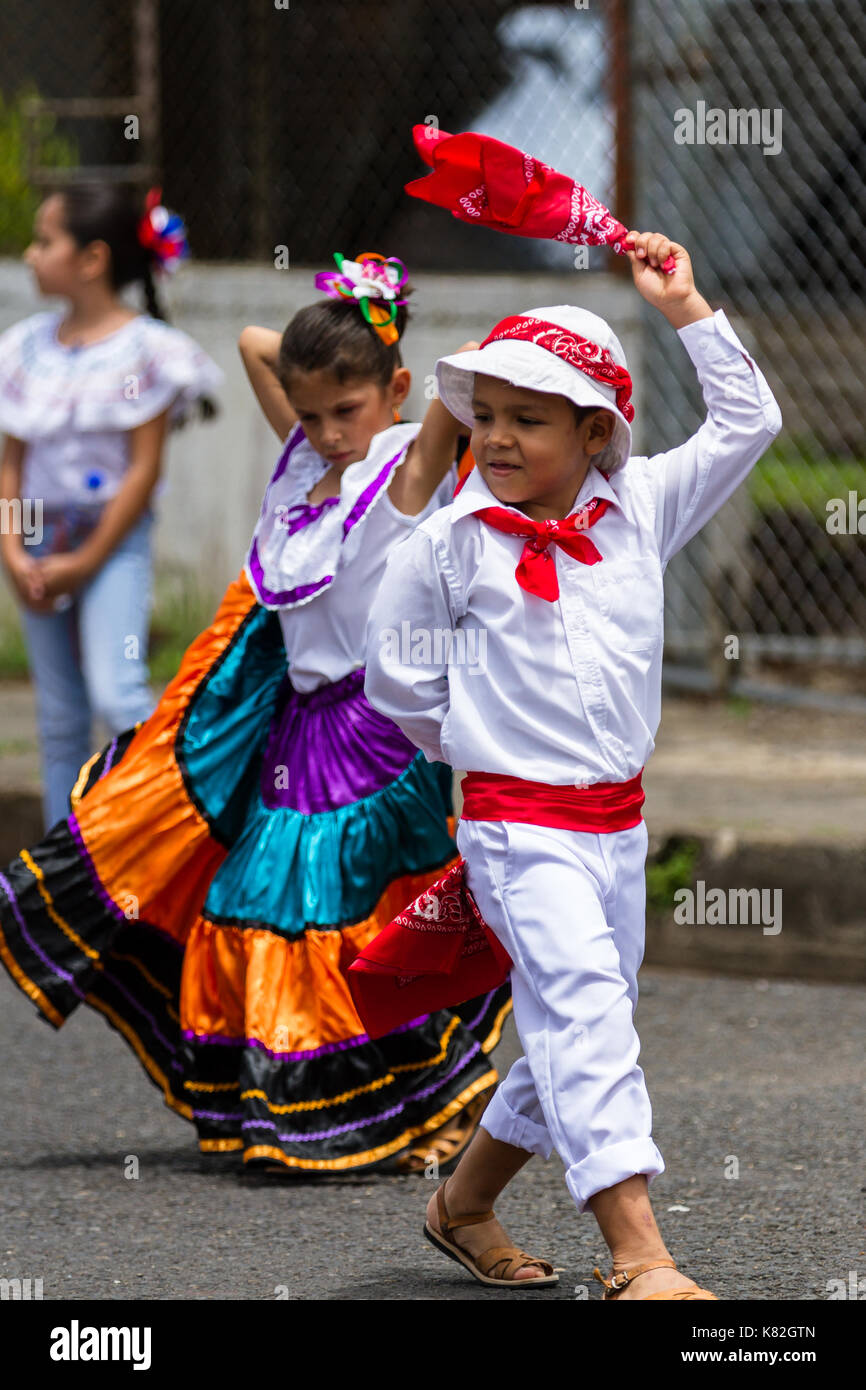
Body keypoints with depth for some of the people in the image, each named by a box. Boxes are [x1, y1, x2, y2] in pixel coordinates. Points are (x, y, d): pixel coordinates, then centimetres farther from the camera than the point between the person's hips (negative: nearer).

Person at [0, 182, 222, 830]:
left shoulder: (144, 349, -9)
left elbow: (144, 468, -12)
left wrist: (85, 562, -13)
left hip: (114, 541, -5)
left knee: (116, 692, -21)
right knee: (59, 715, 8)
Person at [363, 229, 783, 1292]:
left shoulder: (638, 511, 4)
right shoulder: (454, 542, -5)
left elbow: (744, 425, 6)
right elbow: (396, 676, 7)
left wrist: (685, 308, 3)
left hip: (616, 821, 5)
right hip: (517, 824, -5)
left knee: (576, 1030, 12)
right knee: (585, 1008, -20)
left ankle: (465, 1204, 34)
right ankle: (639, 1257, -28)